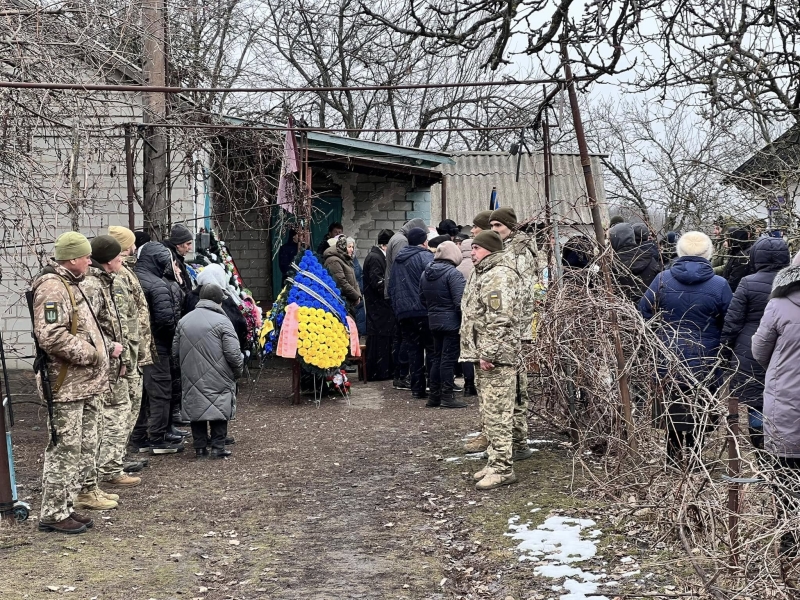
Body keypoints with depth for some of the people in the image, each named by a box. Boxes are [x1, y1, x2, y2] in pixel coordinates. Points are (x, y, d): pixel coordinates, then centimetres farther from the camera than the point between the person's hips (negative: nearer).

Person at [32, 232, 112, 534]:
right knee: (65, 450, -4)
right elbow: (51, 336, -26)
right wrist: (90, 353, -18)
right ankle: (53, 514, 5)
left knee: (84, 451, 15)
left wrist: (105, 349, 13)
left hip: (86, 386, 10)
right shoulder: (52, 287, -16)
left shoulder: (71, 284, 18)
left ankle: (64, 506, 25)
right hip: (67, 387, -10)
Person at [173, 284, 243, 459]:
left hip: (192, 379, 5)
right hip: (217, 379, -4)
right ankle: (218, 447, 3)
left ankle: (200, 448, 14)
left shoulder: (184, 321, 7)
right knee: (219, 410, 4)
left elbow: (175, 353, 11)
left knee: (196, 409, 12)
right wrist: (238, 371, 4)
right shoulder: (222, 321, -10)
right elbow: (233, 353, -14)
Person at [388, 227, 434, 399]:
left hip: (403, 312, 6)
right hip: (423, 310, -6)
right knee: (431, 348, 1)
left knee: (413, 349, 9)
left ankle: (417, 388, 8)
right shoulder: (425, 256, -7)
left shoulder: (398, 260, 15)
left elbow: (391, 287, 20)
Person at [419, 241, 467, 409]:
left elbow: (422, 299, 16)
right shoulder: (452, 273, -15)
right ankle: (447, 396, -1)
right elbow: (460, 301, -20)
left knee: (436, 358, 13)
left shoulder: (425, 273, 9)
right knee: (449, 358, -3)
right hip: (451, 322, -7)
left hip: (433, 321, 7)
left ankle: (434, 396, 17)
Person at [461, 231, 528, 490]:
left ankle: (502, 468, -6)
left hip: (496, 358, -11)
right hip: (484, 355, 11)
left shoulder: (499, 277, -16)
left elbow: (499, 321, -24)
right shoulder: (483, 274, 20)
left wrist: (488, 354, -24)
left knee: (496, 413, -9)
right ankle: (498, 461, 23)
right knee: (491, 412, 15)